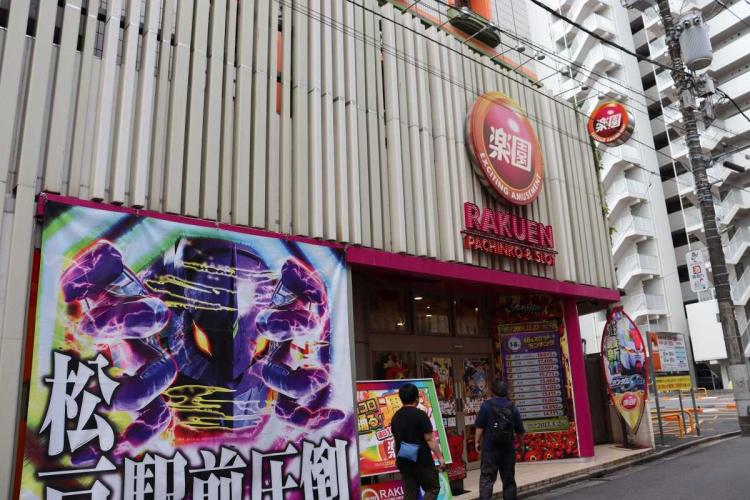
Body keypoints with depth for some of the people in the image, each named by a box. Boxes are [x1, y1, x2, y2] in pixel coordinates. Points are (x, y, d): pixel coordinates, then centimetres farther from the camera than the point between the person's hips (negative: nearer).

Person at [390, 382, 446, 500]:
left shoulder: (395, 417, 8)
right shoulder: (420, 415, -13)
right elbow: (429, 439, -15)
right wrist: (440, 456, -8)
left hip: (404, 462, 6)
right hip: (422, 461, -6)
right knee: (433, 488, 7)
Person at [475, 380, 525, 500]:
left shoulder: (486, 405, -4)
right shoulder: (513, 408, 5)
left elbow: (480, 426, -8)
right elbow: (519, 430, 9)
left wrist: (477, 441, -1)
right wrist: (521, 444, 21)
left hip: (490, 446, -3)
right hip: (508, 447, 3)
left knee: (487, 477, -3)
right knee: (508, 478, 15)